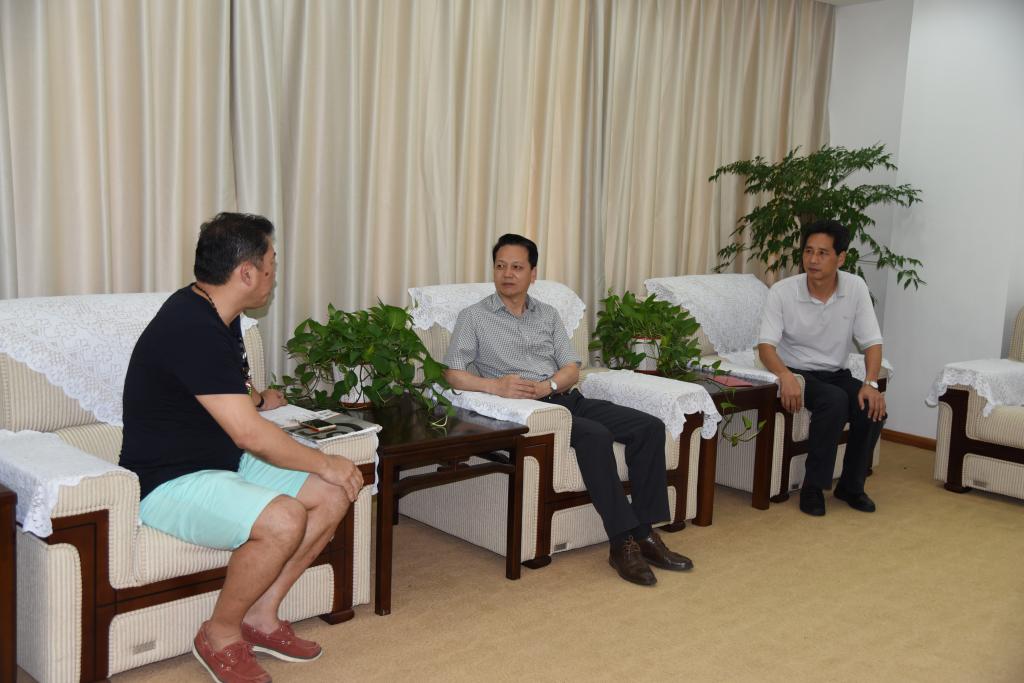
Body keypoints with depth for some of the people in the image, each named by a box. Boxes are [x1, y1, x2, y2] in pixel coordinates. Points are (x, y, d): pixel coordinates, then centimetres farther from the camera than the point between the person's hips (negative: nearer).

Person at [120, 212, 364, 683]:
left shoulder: (215, 314, 7)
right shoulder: (191, 329, -25)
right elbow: (249, 434, -26)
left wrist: (256, 400, 31)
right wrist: (324, 463, -17)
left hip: (221, 463, 10)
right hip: (167, 483, -10)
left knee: (334, 495, -3)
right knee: (283, 519, -32)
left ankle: (260, 617, 7)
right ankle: (220, 636, -7)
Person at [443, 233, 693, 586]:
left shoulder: (548, 314, 19)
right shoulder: (474, 317, 6)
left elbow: (572, 368, 11)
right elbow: (452, 373, -4)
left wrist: (547, 385, -12)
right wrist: (493, 386, -22)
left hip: (565, 397, 6)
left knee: (650, 427, -13)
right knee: (595, 435, -33)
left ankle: (644, 533, -13)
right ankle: (622, 542, -27)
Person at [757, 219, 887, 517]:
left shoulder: (855, 288, -7)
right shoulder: (781, 291, -15)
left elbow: (872, 342, -6)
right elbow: (765, 345, -19)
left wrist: (871, 383, -24)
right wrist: (785, 375, -39)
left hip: (836, 374, 4)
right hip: (796, 373, -3)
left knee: (872, 406, -24)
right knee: (835, 400, -33)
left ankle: (851, 485, -3)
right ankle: (813, 487, -19)